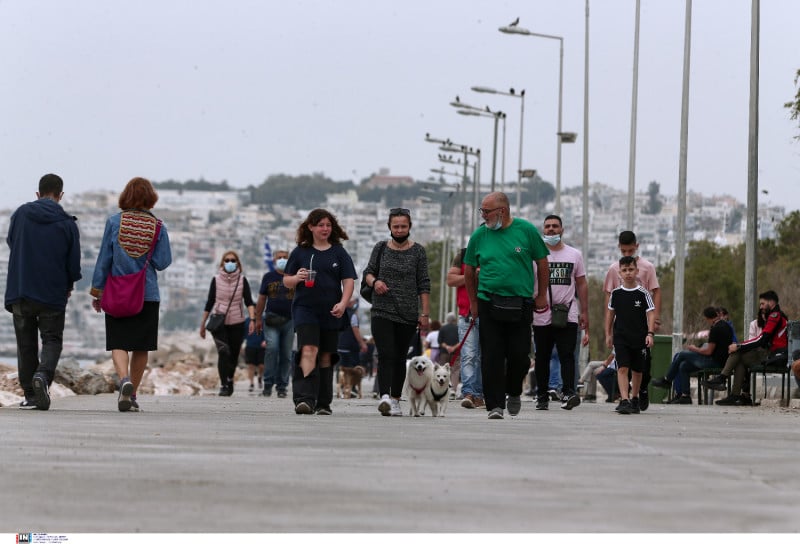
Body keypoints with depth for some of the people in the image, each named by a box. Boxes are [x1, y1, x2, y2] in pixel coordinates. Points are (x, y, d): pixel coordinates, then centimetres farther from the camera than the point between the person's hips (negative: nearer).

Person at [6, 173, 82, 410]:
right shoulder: (67, 224, -6)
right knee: (52, 340, 7)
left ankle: (30, 395, 9)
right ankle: (43, 375, -21)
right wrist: (69, 285, 17)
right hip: (53, 293, -2)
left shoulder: (20, 214, -1)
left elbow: (10, 242, 15)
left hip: (20, 291, 2)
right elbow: (74, 262, -2)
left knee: (26, 343, 10)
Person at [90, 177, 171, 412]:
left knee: (118, 344, -2)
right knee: (141, 347, 10)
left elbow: (104, 258, -1)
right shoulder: (158, 226, -1)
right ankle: (132, 395, 13)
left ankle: (124, 379, -28)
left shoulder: (114, 222, -2)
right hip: (148, 295, 1)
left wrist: (97, 289, 5)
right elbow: (163, 262, -4)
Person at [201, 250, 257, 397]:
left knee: (234, 355, 8)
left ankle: (230, 379, 35)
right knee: (223, 351, -18)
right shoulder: (216, 280, 3)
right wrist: (203, 324, 8)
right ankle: (224, 385, -18)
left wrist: (252, 319, -18)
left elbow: (249, 302, -4)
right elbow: (209, 302, 7)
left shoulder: (242, 280, 2)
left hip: (237, 323, 1)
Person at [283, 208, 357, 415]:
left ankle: (323, 404, 13)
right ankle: (304, 399, -28)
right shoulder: (300, 252, 7)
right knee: (308, 350, -18)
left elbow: (348, 281, 3)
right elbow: (286, 281, 11)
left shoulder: (339, 253, 8)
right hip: (305, 308, -2)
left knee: (326, 356, 6)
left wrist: (343, 303, -12)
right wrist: (297, 278, -12)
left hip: (331, 312, 2)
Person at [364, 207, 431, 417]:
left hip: (408, 314, 0)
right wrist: (374, 281, -8)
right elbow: (368, 272, 15)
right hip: (382, 311, 0)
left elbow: (424, 285, 3)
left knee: (400, 358, 6)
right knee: (386, 355, -15)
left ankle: (395, 399, 16)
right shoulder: (380, 248, 7)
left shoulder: (418, 252, 4)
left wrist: (425, 314, -2)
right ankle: (384, 397, -27)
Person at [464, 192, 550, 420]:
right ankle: (495, 405, 0)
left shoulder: (526, 230, -1)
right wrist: (473, 302, 14)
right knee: (491, 357, -4)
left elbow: (542, 264, 8)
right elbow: (469, 271, 15)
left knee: (519, 355, 0)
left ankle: (514, 393, 27)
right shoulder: (479, 235, 4)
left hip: (521, 304, -1)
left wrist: (542, 296, 9)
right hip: (489, 304, 1)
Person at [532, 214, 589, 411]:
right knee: (542, 357, 5)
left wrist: (584, 312, 7)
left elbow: (582, 284, 13)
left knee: (567, 356, -12)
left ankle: (568, 393, -22)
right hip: (541, 316, 0)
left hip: (568, 315, 0)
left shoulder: (574, 255, 10)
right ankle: (542, 396, 13)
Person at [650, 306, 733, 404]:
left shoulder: (715, 329, -19)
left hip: (714, 361, -10)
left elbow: (709, 351, -19)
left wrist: (695, 349, -3)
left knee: (680, 355, -3)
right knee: (683, 366, 14)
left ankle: (667, 380, 15)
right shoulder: (725, 325, 12)